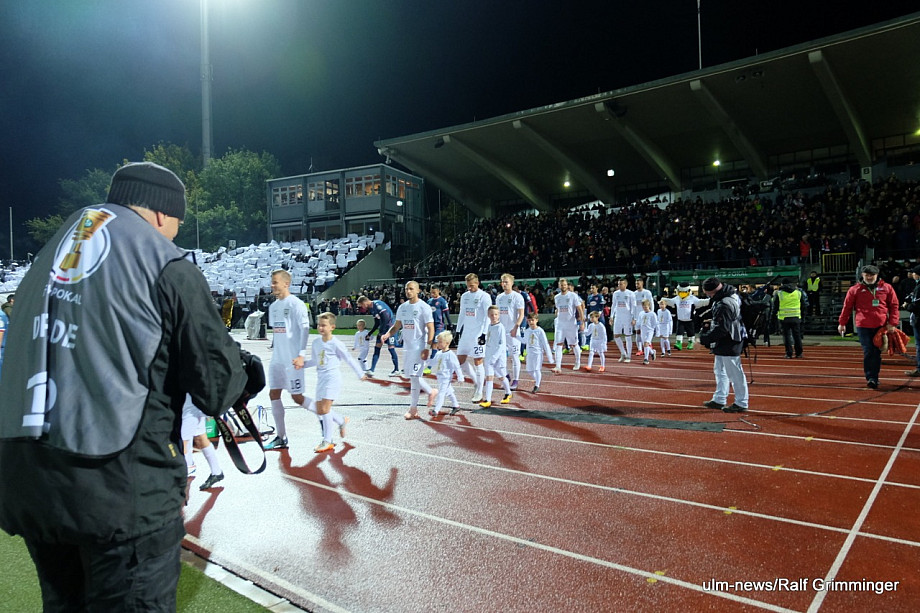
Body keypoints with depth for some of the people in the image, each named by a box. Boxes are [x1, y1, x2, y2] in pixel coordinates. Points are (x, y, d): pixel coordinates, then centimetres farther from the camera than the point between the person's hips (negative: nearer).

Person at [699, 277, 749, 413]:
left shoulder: (725, 305, -27)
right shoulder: (731, 294, 6)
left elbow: (722, 329, -26)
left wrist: (705, 338, -19)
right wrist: (713, 321, 12)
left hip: (729, 343, -11)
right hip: (723, 343, 11)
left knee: (734, 373, -1)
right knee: (720, 370, 19)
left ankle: (741, 403, 9)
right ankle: (719, 400, 30)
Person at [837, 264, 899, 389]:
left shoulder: (886, 288, 7)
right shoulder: (855, 289, 3)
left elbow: (894, 306, 8)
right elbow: (847, 307, 6)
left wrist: (892, 323, 0)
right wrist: (842, 323, 5)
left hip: (881, 326, 2)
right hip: (863, 326, -2)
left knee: (877, 353, 9)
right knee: (868, 352, -6)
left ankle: (874, 378, 18)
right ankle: (870, 378, -1)